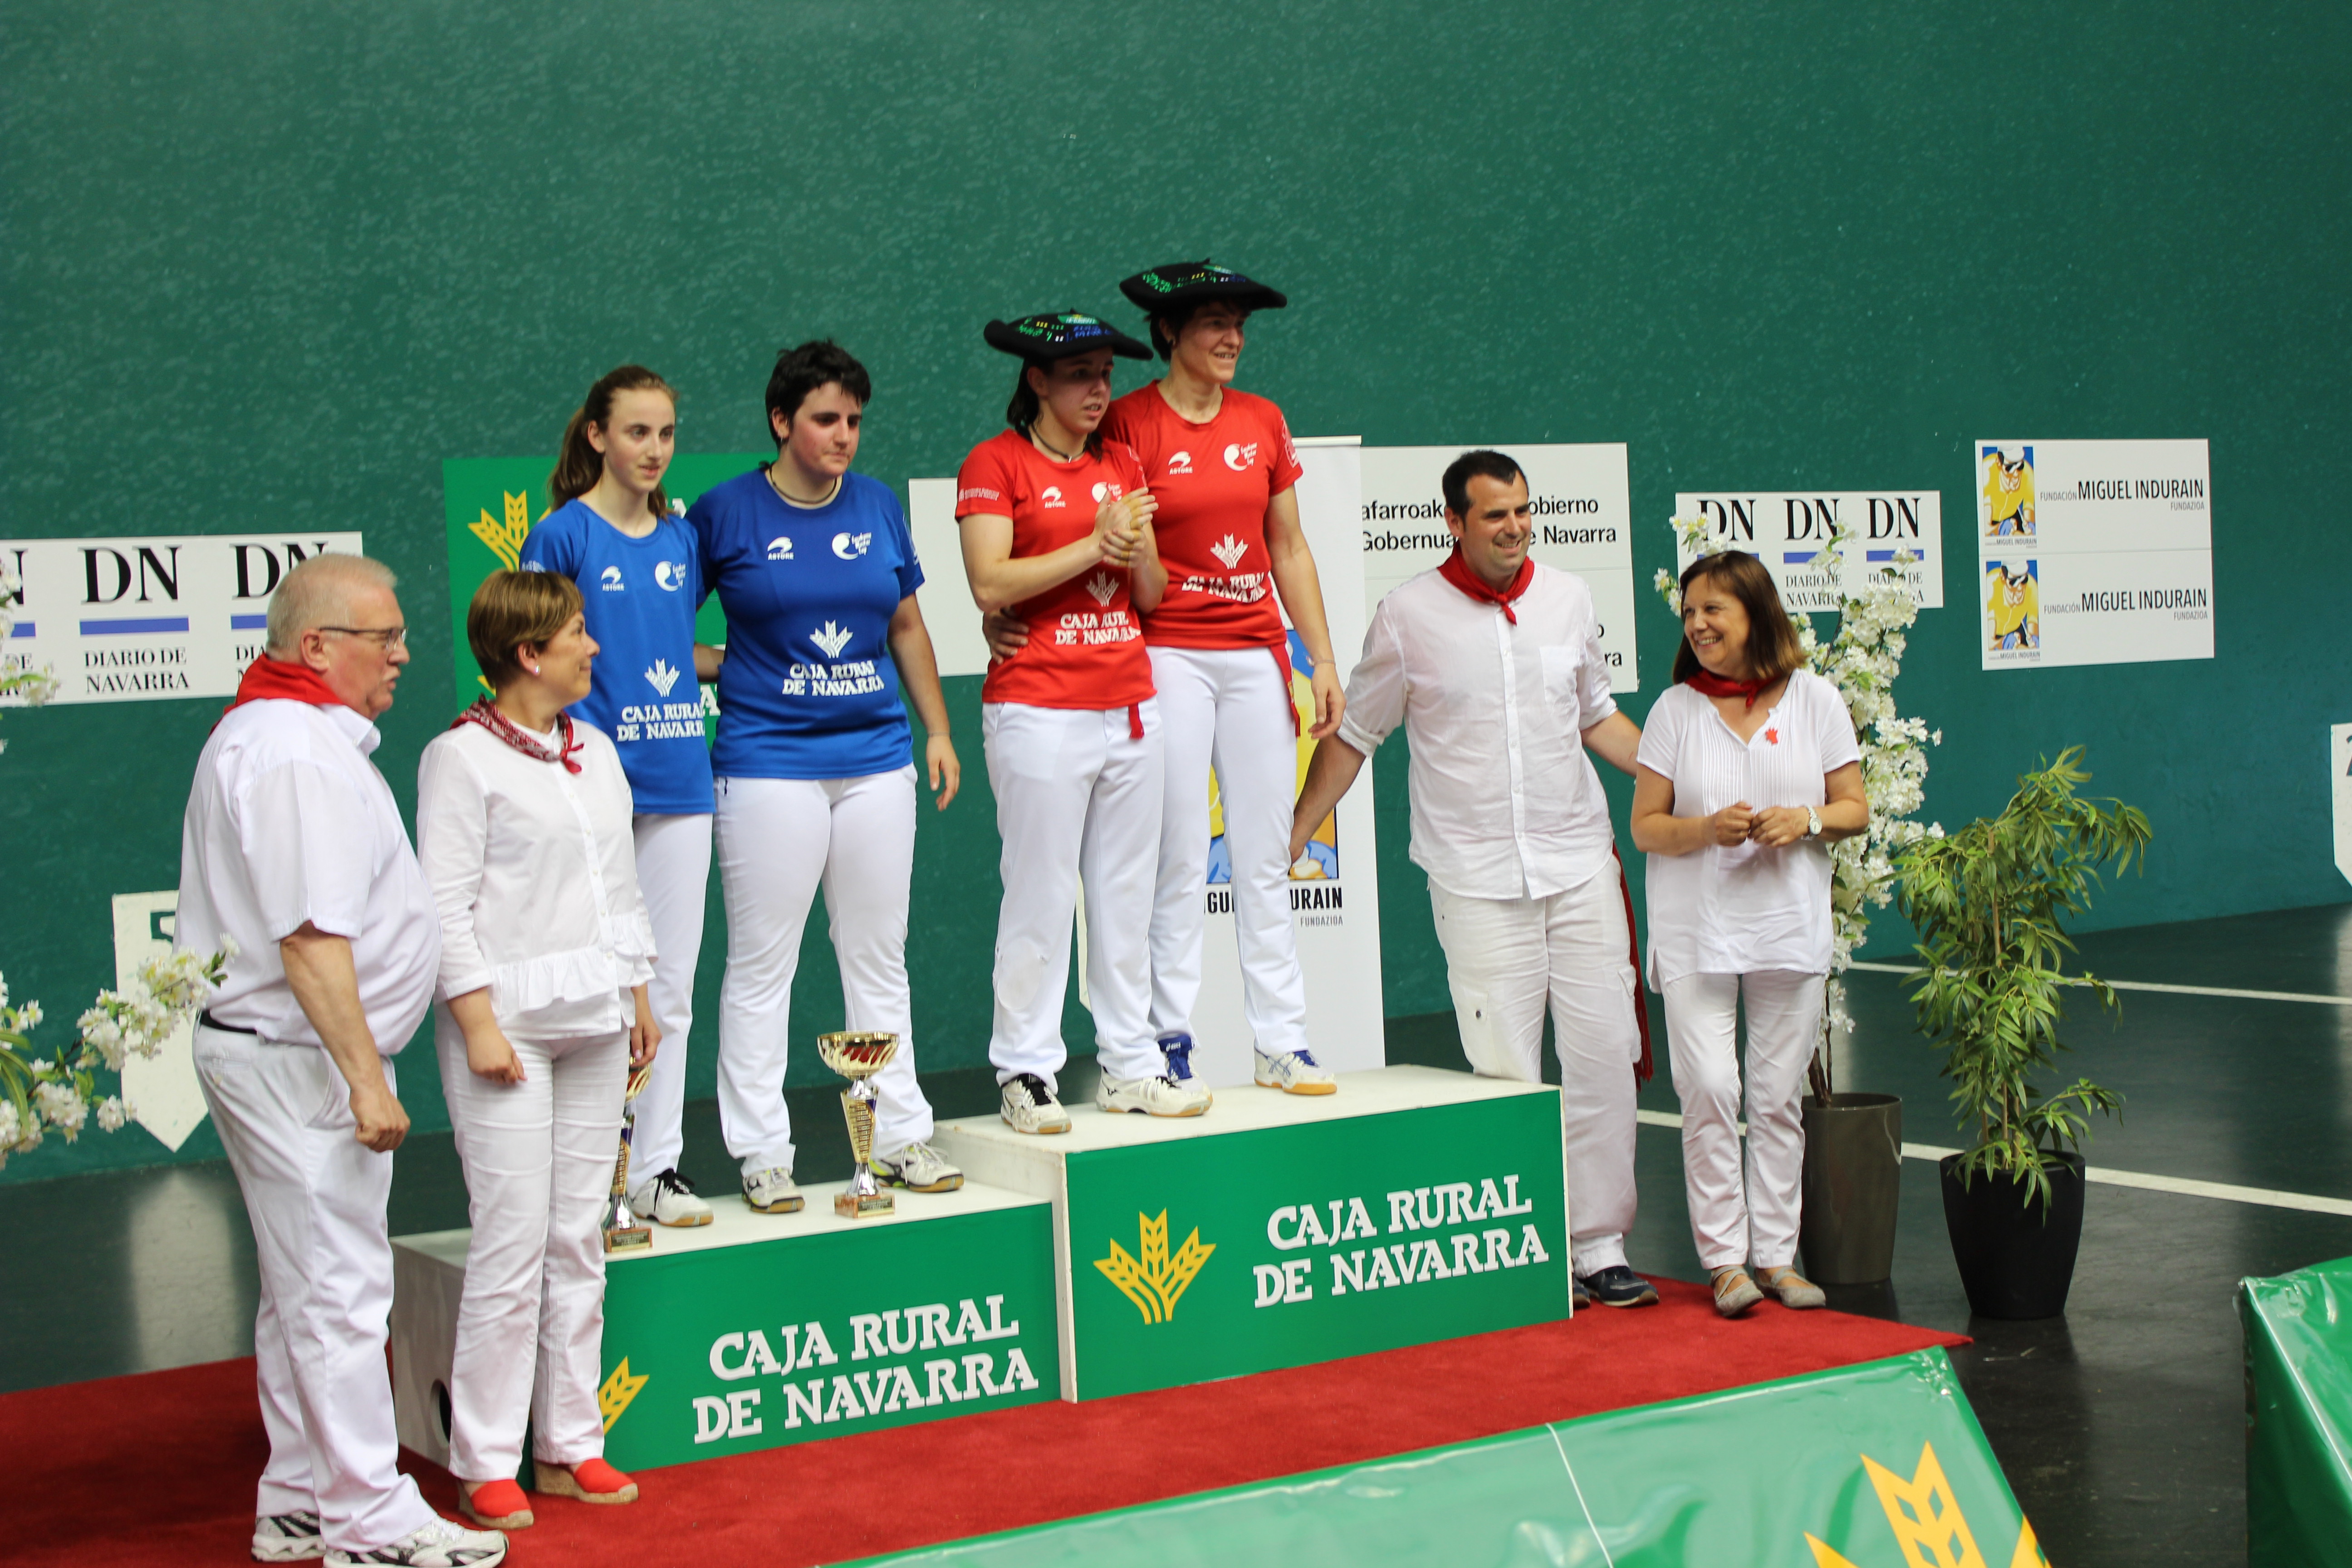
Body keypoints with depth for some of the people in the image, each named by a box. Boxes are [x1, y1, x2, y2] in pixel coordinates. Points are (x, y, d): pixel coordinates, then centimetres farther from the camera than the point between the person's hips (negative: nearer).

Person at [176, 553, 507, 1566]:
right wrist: (367, 1079, -24)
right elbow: (311, 938, -25)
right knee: (342, 1292, -5)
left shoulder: (261, 730, 17)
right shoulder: (300, 752, -19)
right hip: (298, 1057, -11)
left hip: (259, 1051, 11)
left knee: (302, 1290, 17)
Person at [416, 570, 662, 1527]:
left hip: (594, 1020, 7)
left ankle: (570, 1446, 17)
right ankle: (484, 1466, 2)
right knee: (513, 1247, -7)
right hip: (509, 1024, -7)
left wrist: (639, 998, 18)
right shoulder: (463, 758, -8)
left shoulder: (595, 751, 14)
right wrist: (478, 1022, -16)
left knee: (578, 1242, 9)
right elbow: (446, 904, -12)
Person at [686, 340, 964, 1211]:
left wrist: (938, 730, 14)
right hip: (768, 762, -4)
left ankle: (901, 1137, 20)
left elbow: (906, 626, 17)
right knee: (760, 965, 0)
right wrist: (727, 670, -9)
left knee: (879, 959, 11)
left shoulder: (878, 508, 9)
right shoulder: (725, 513, -3)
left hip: (875, 757, 4)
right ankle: (762, 1153, 8)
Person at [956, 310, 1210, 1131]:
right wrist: (1093, 546, -14)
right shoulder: (996, 463, -2)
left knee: (1128, 893, 9)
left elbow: (1151, 594, 13)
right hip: (1040, 711, -6)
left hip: (1131, 706, 6)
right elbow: (990, 584, -14)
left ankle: (1129, 1063, 17)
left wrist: (1139, 550, -8)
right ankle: (1026, 1071, 6)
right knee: (1040, 896, -3)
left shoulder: (1122, 464, 15)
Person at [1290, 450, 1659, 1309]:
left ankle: (1600, 1247, 10)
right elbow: (1352, 736, 7)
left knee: (1604, 1052, 1)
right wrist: (1287, 841, 5)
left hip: (1580, 861, 3)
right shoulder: (1409, 614, -1)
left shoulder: (1569, 599, 8)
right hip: (1477, 878, -3)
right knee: (1505, 1075, -4)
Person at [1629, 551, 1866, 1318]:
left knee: (1778, 1096, 6)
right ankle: (1726, 1260, -1)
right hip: (1696, 930, -1)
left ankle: (1777, 1255, 14)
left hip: (1790, 924, 1)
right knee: (1709, 1090, -8)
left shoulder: (1814, 700, 3)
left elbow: (1856, 809, 6)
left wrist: (1808, 820, -14)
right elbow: (1645, 826, 0)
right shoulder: (1675, 709, 1)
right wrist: (1708, 828, -18)